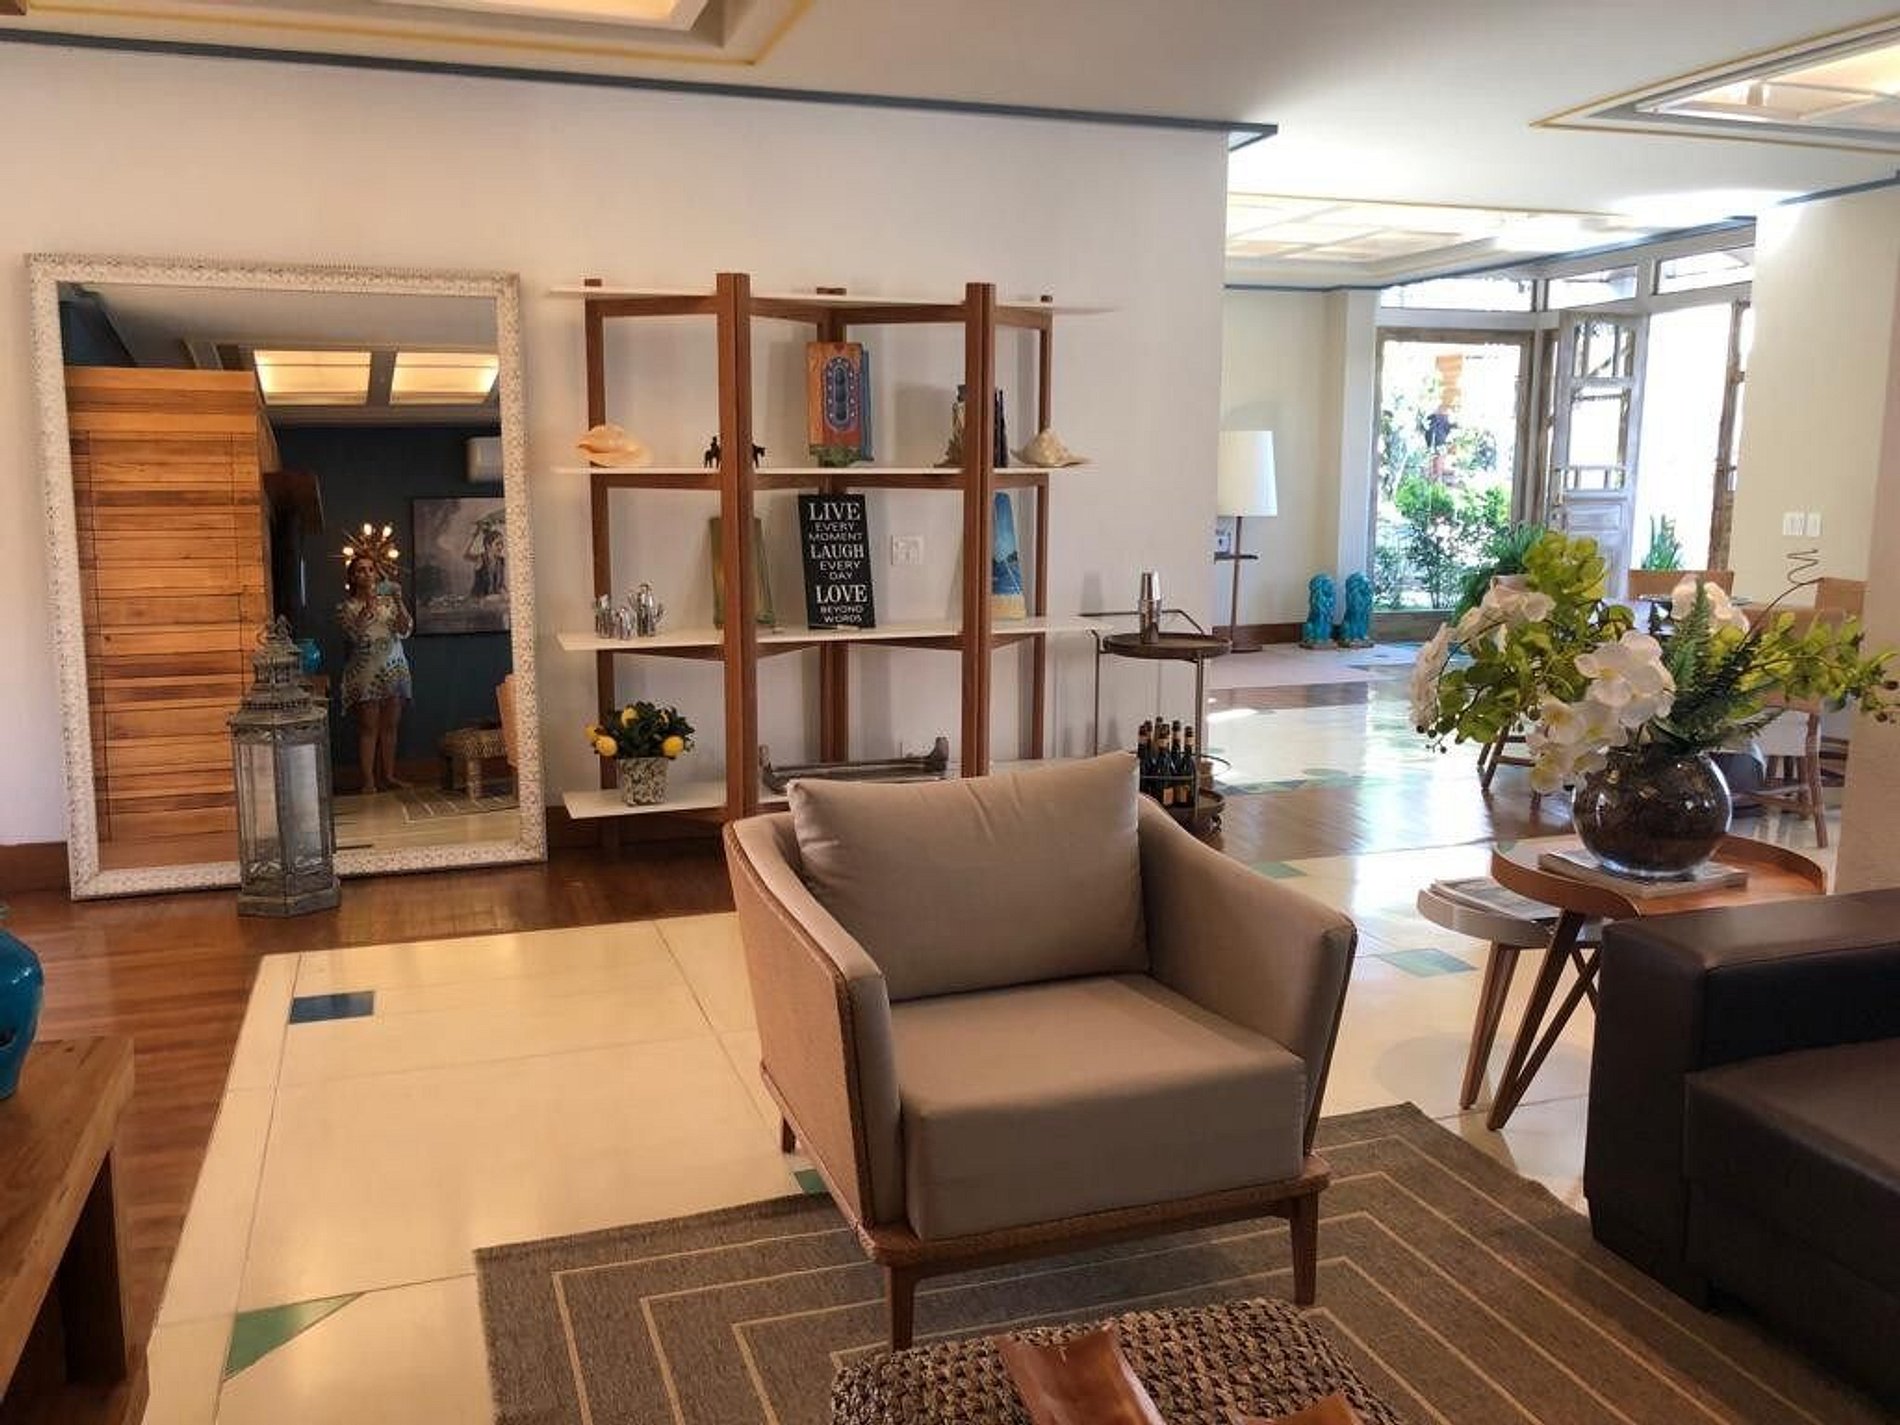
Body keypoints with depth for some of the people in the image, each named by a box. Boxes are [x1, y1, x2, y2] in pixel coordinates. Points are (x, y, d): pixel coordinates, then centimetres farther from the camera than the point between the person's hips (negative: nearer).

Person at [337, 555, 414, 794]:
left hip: (394, 668, 3)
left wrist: (399, 602, -14)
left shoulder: (388, 601, 8)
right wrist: (368, 606, -26)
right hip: (365, 672, -3)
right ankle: (369, 780, -2)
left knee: (390, 726, 7)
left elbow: (405, 630, -3)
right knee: (369, 727, -4)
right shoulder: (346, 607, -1)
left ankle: (389, 775, 15)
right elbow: (355, 634, -17)